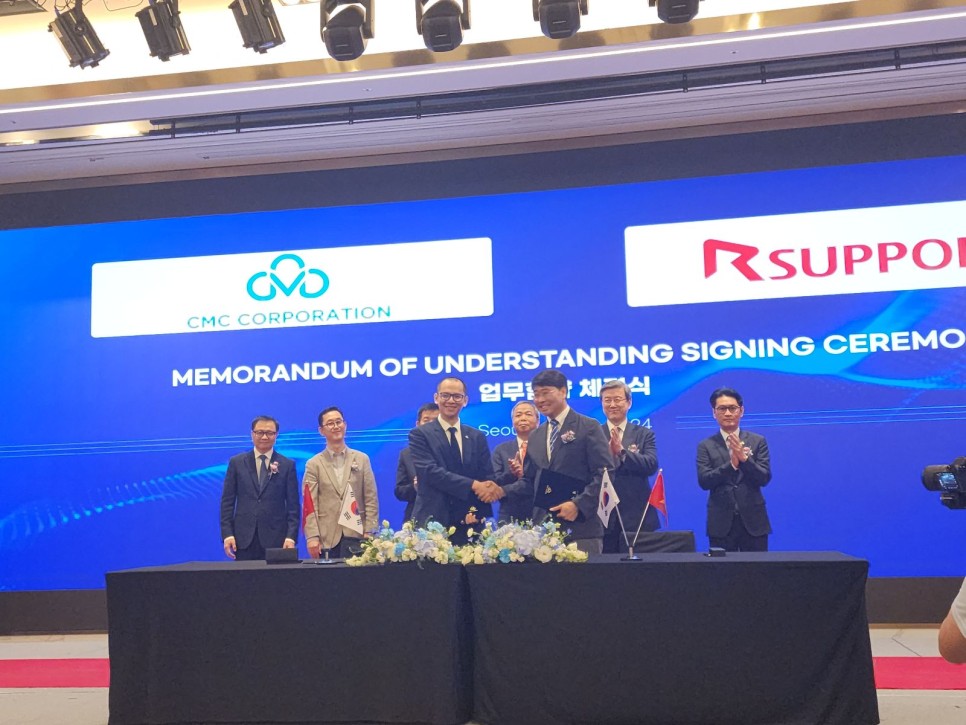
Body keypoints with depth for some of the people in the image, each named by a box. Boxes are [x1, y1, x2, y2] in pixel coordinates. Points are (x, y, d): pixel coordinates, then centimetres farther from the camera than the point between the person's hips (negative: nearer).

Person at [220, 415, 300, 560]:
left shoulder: (287, 465, 6)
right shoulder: (237, 463, 8)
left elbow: (293, 505, 3)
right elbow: (227, 501, 7)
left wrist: (291, 537, -6)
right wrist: (227, 534, -2)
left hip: (276, 539, -1)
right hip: (244, 539, 1)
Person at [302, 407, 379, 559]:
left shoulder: (362, 459, 9)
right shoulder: (314, 464, 7)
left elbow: (371, 499, 6)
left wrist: (369, 532, -2)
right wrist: (312, 537, -9)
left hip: (356, 536, 1)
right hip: (326, 539, 0)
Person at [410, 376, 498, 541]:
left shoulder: (477, 437, 12)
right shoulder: (420, 434, 0)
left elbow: (487, 477, 7)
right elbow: (430, 471, -13)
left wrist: (477, 512, -12)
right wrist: (473, 485, -19)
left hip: (470, 524, 3)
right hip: (433, 522, -3)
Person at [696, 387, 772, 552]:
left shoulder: (758, 441, 5)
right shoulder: (705, 446, 3)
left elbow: (765, 478, -3)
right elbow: (704, 481, -9)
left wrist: (744, 458, -19)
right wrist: (731, 464, -22)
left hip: (753, 521, 1)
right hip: (721, 523, 0)